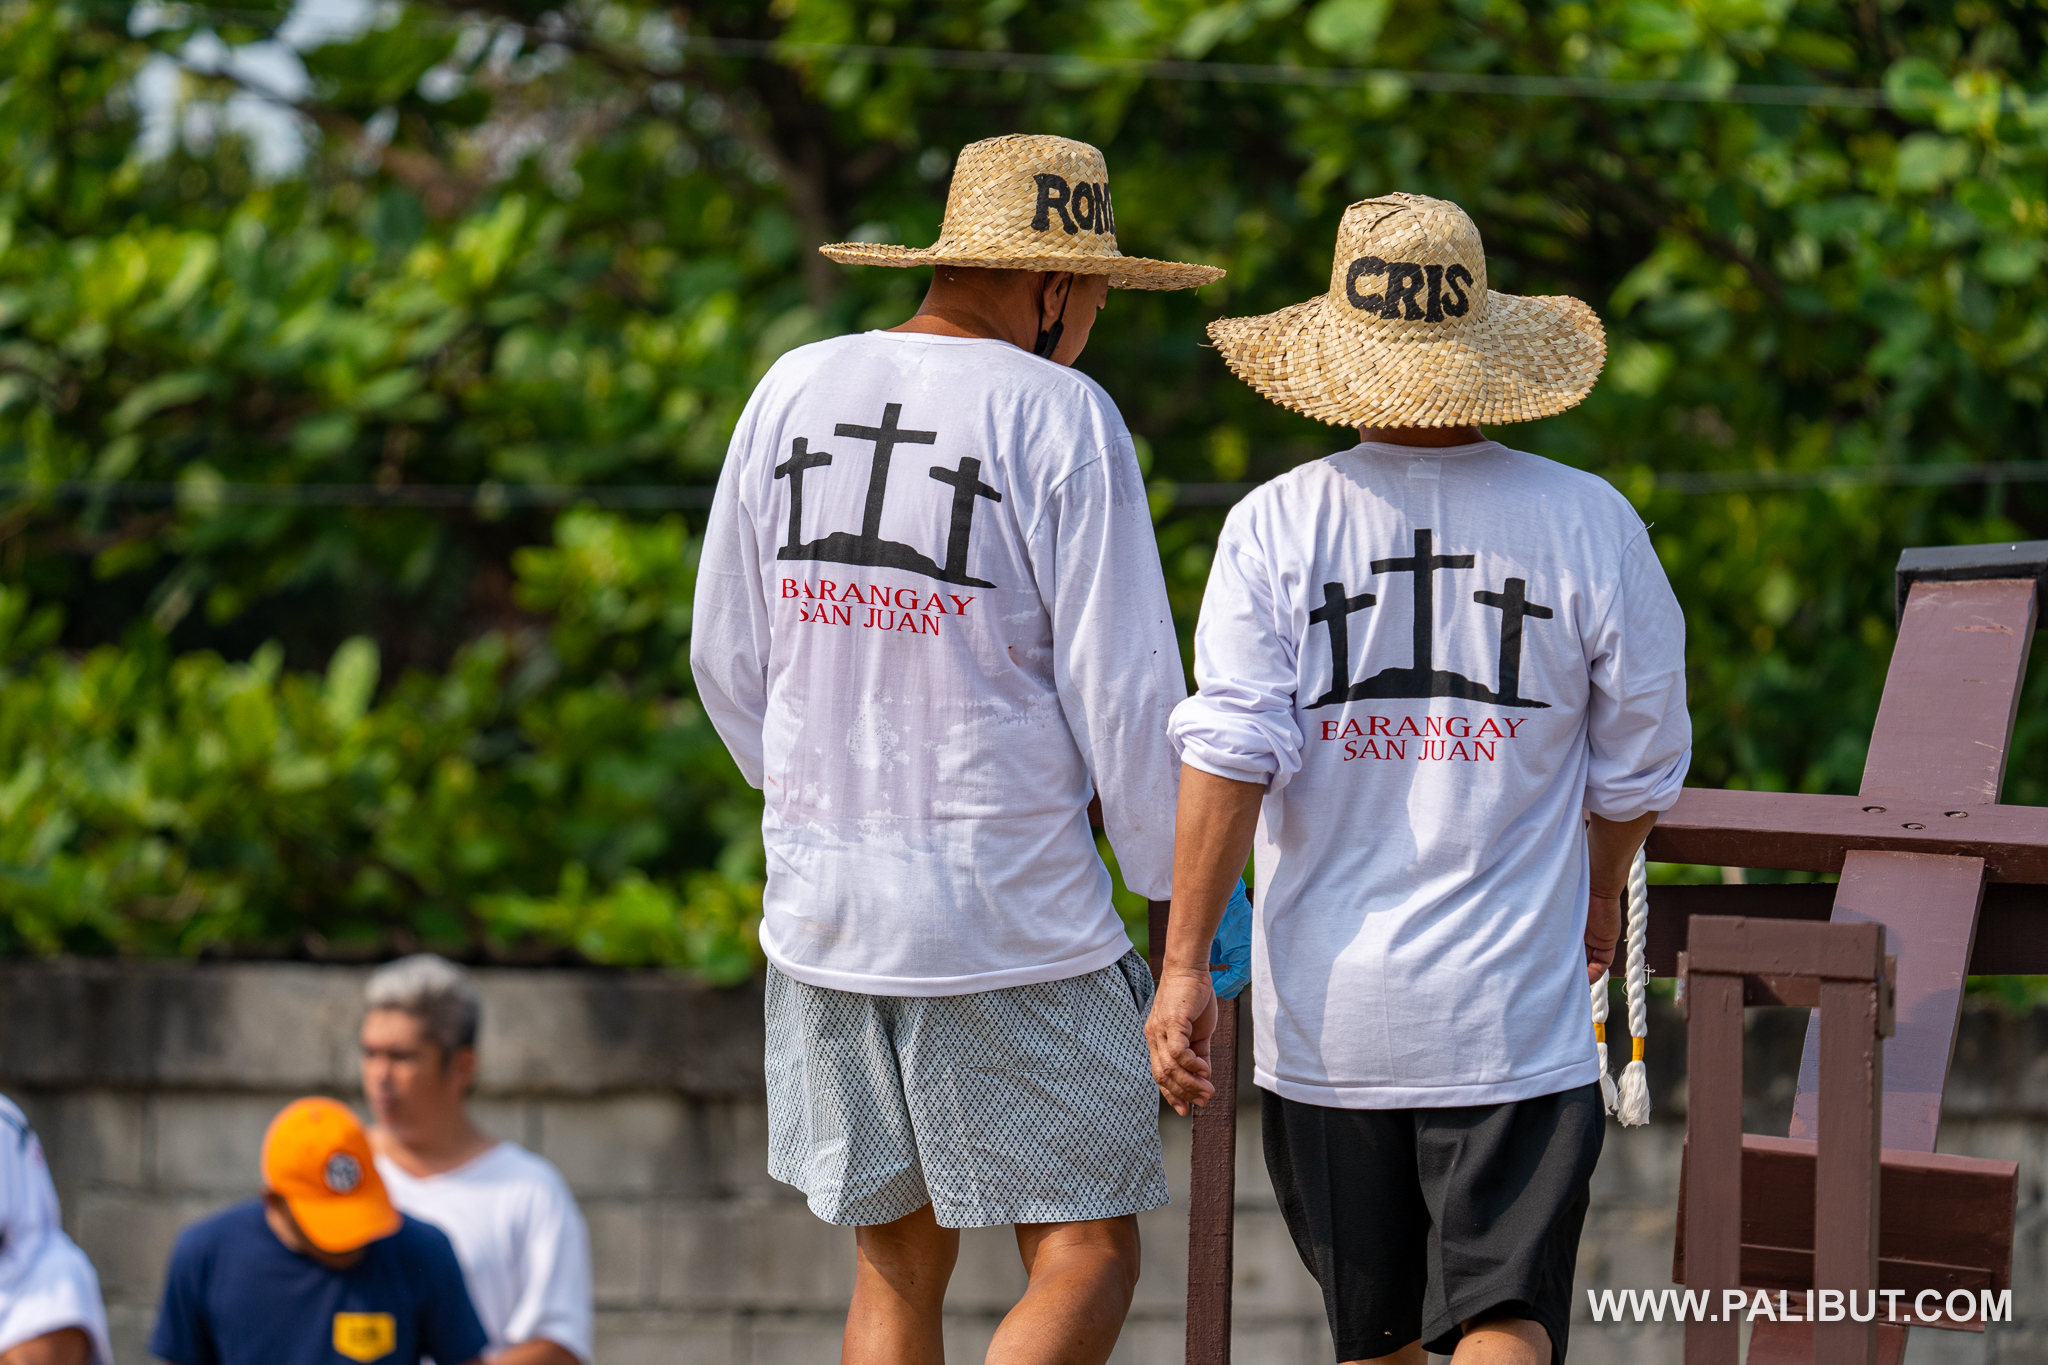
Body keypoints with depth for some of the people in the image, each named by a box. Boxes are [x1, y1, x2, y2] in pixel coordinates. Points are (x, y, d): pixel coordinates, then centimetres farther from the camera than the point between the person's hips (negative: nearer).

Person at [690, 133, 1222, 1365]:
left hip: (822, 907, 6)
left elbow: (729, 663, 14)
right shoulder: (1059, 415, -9)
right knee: (1087, 1260, 0)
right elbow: (1122, 688, -9)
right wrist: (1175, 890, 3)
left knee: (898, 1265, 13)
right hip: (1012, 914, -6)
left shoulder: (794, 391, 8)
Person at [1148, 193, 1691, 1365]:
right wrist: (1602, 896, 26)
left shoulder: (1279, 524, -4)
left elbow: (1228, 752, -11)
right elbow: (1641, 761, 6)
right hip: (1513, 1009, -2)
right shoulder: (1587, 523, -3)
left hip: (1325, 1005, 2)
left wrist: (1185, 968, -7)